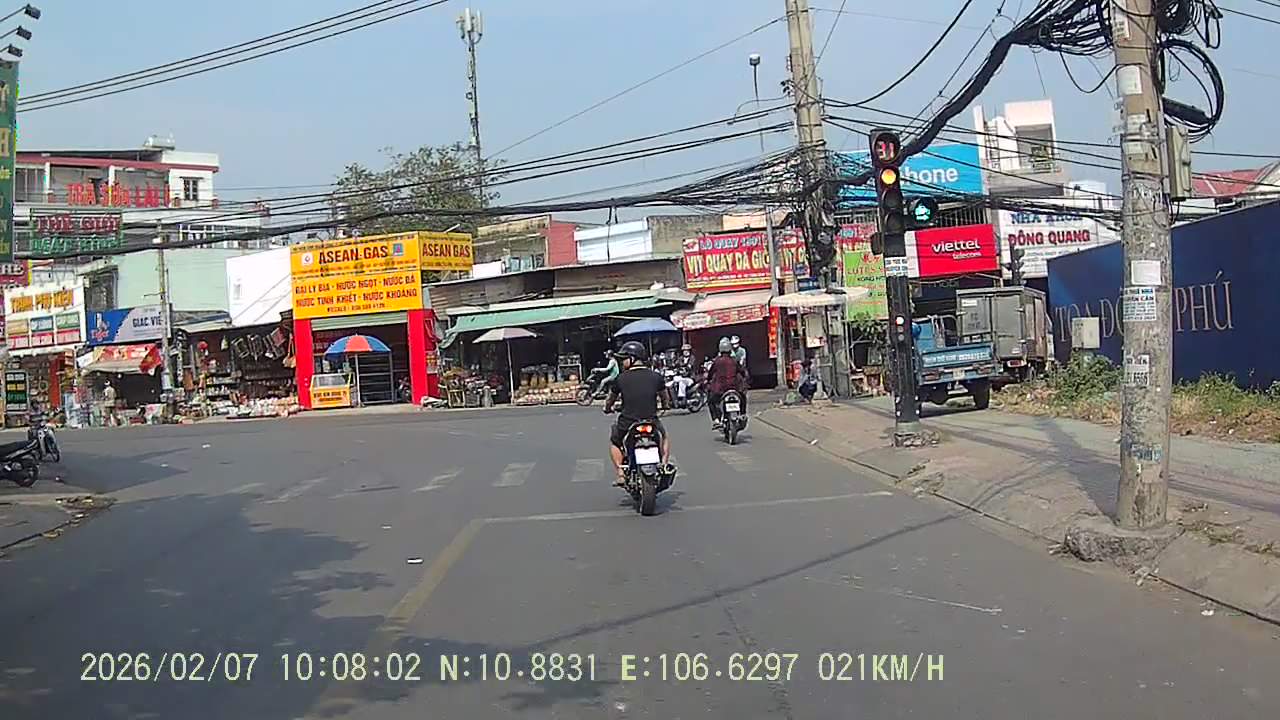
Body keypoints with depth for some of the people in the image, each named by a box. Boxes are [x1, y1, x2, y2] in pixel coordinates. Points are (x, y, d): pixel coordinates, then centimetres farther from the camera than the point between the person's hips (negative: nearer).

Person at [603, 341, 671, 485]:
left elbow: (610, 399, 11)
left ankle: (620, 474, 13)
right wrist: (664, 405, 40)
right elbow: (665, 398, 17)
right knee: (664, 437, 33)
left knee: (614, 442, 28)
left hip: (627, 423, -1)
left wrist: (607, 408, 34)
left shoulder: (620, 378, -3)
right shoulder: (656, 377, 1)